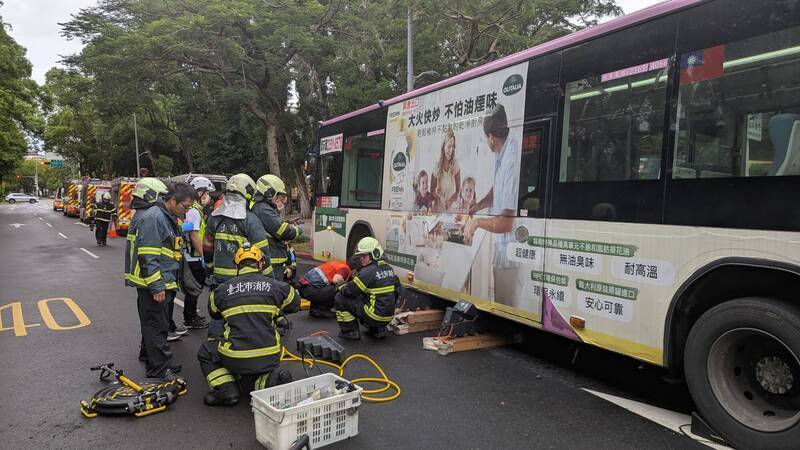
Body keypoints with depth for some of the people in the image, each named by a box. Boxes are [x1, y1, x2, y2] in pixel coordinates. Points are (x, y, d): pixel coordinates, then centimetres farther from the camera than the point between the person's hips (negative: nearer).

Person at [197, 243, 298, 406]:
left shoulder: (221, 290, 3)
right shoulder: (276, 286, 2)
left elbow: (214, 313, 23)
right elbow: (295, 304, 20)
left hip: (236, 359, -2)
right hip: (270, 359, 2)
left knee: (206, 352, 27)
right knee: (249, 382, 31)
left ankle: (224, 387, 7)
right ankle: (270, 380, -1)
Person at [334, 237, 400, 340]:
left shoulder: (367, 272, -18)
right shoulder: (389, 268, 6)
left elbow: (350, 291, -13)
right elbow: (397, 289, 16)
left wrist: (341, 286, 8)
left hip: (375, 315, -8)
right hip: (388, 316, 8)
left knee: (340, 298, -1)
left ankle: (351, 332, 7)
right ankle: (378, 329, 24)